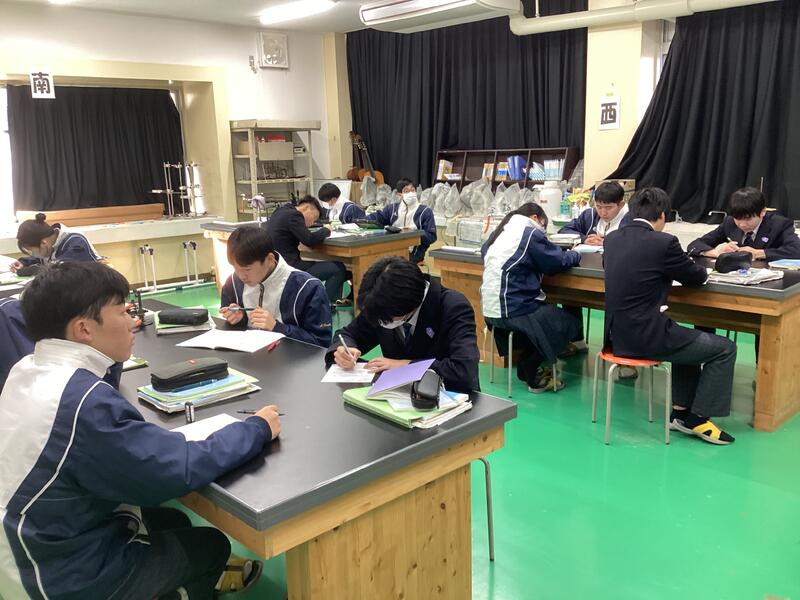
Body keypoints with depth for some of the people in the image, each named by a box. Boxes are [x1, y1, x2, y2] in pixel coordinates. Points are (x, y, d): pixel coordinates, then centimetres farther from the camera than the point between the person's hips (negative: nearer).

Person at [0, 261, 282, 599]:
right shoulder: (83, 401, -34)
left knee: (174, 522, 25)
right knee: (212, 544, 14)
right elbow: (181, 469, -32)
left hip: (34, 545, 8)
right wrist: (257, 429, -19)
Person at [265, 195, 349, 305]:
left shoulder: (281, 212, 14)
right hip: (289, 268, -11)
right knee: (338, 269, -8)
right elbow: (309, 240, -19)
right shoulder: (294, 215, -15)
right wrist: (326, 230, -3)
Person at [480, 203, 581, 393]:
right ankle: (532, 376, 12)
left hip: (490, 308, 9)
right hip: (512, 311, -9)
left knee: (548, 311, 26)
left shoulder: (500, 233, 14)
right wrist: (574, 255, 13)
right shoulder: (531, 234, -9)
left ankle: (528, 368, 23)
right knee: (568, 322, 5)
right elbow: (558, 261, -9)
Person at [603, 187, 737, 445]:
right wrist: (695, 267, 24)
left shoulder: (612, 239, 5)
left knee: (686, 338, 32)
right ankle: (697, 418, 16)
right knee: (725, 348, 10)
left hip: (618, 335, 8)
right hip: (647, 337, -8)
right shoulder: (664, 242, -14)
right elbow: (697, 277, 0)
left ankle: (681, 411, 30)